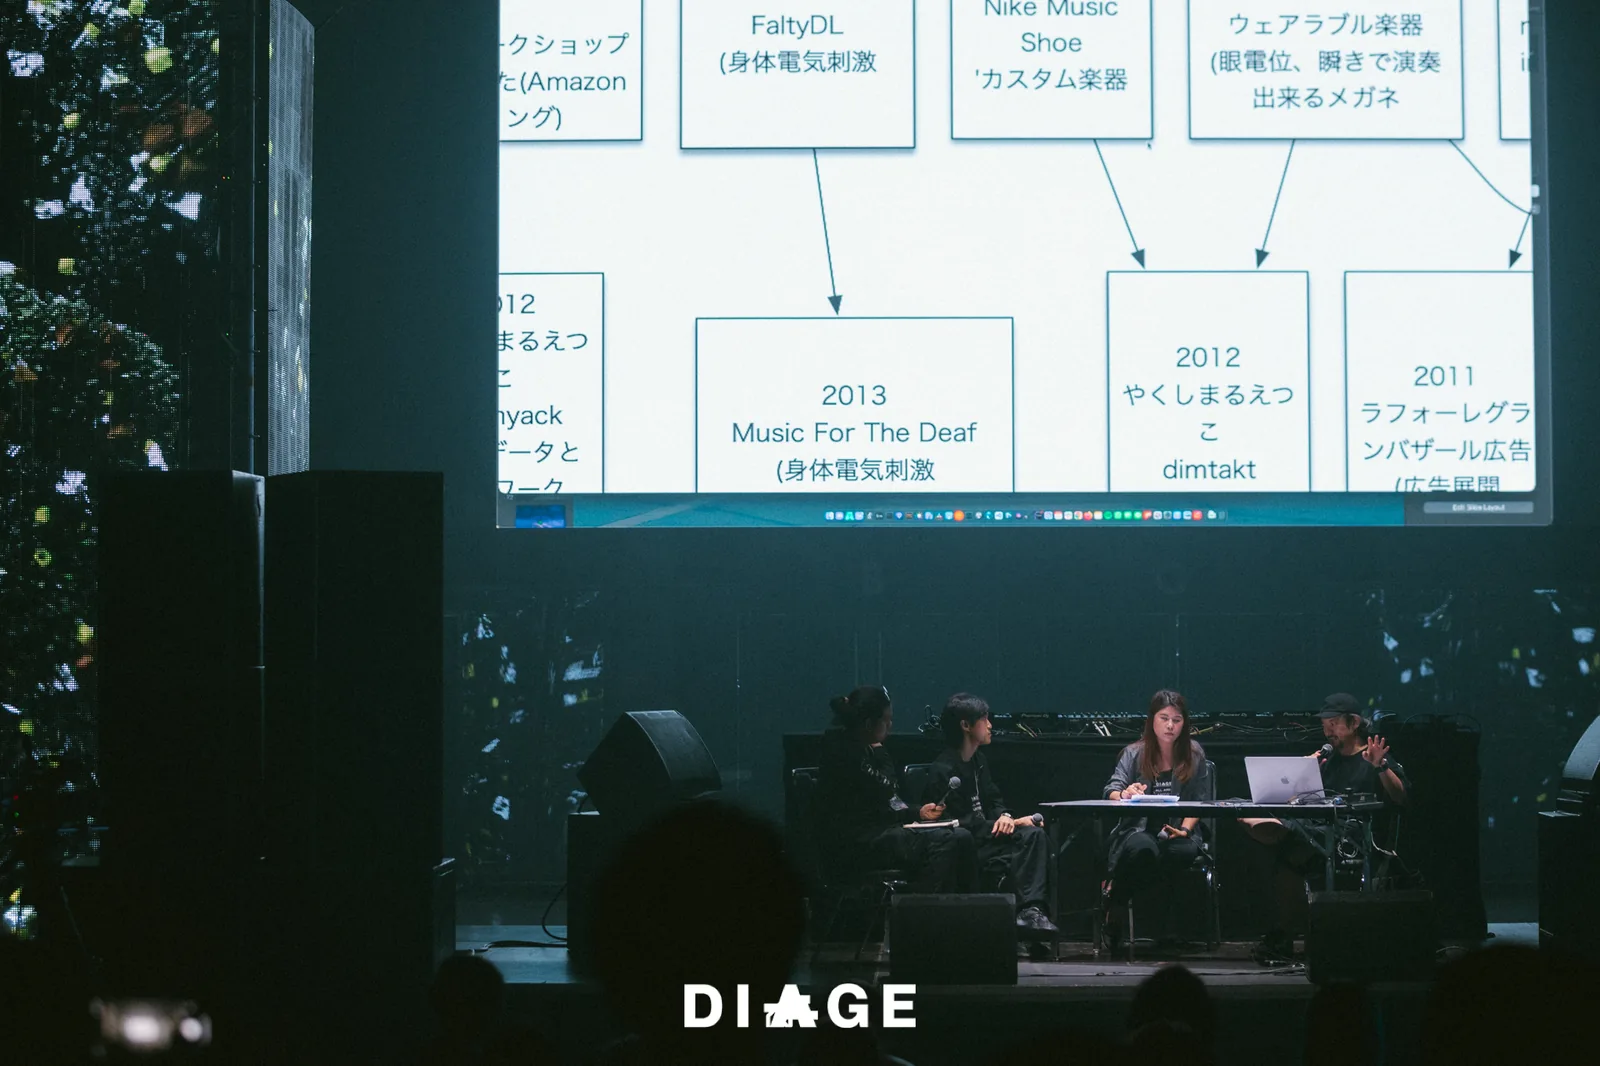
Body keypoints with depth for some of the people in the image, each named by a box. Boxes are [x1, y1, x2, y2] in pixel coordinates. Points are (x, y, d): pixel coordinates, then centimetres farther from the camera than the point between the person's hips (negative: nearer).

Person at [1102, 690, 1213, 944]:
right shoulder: (1135, 754, 5)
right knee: (1143, 849, -38)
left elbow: (1200, 801, 6)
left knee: (1184, 851, -37)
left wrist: (1185, 830, -12)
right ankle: (1116, 905, -12)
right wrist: (1124, 795, -29)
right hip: (1139, 829, -1)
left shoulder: (1194, 754, 8)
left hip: (1179, 831, 1)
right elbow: (1111, 792, -4)